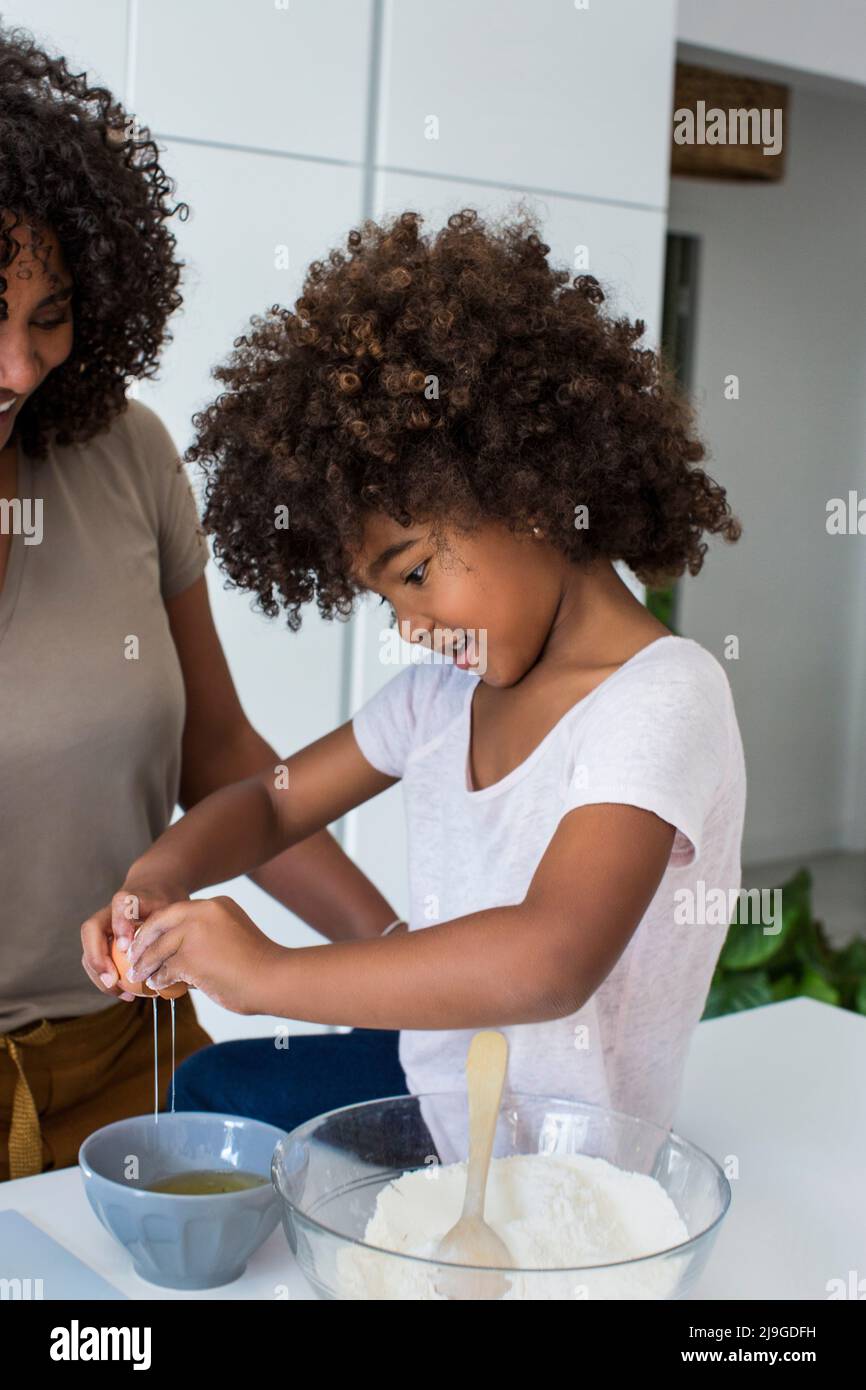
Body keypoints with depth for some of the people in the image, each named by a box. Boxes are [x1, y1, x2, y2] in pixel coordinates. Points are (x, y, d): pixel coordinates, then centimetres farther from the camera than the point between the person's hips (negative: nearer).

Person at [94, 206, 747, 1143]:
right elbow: (273, 802, 12)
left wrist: (269, 974, -29)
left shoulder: (663, 696, -21)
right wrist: (158, 878, -9)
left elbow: (551, 961, -34)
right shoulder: (444, 690, 4)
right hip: (424, 1074, 8)